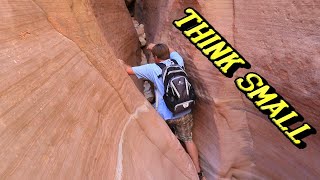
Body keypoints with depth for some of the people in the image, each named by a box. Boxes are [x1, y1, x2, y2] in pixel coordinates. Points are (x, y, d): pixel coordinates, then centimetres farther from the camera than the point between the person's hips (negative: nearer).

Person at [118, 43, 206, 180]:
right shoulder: (178, 62, -1)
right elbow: (171, 51, 23)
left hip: (165, 115, -4)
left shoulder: (152, 69, -12)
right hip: (185, 113, 4)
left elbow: (128, 70, -3)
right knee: (188, 139, 19)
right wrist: (155, 46, 32)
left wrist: (122, 64, 19)